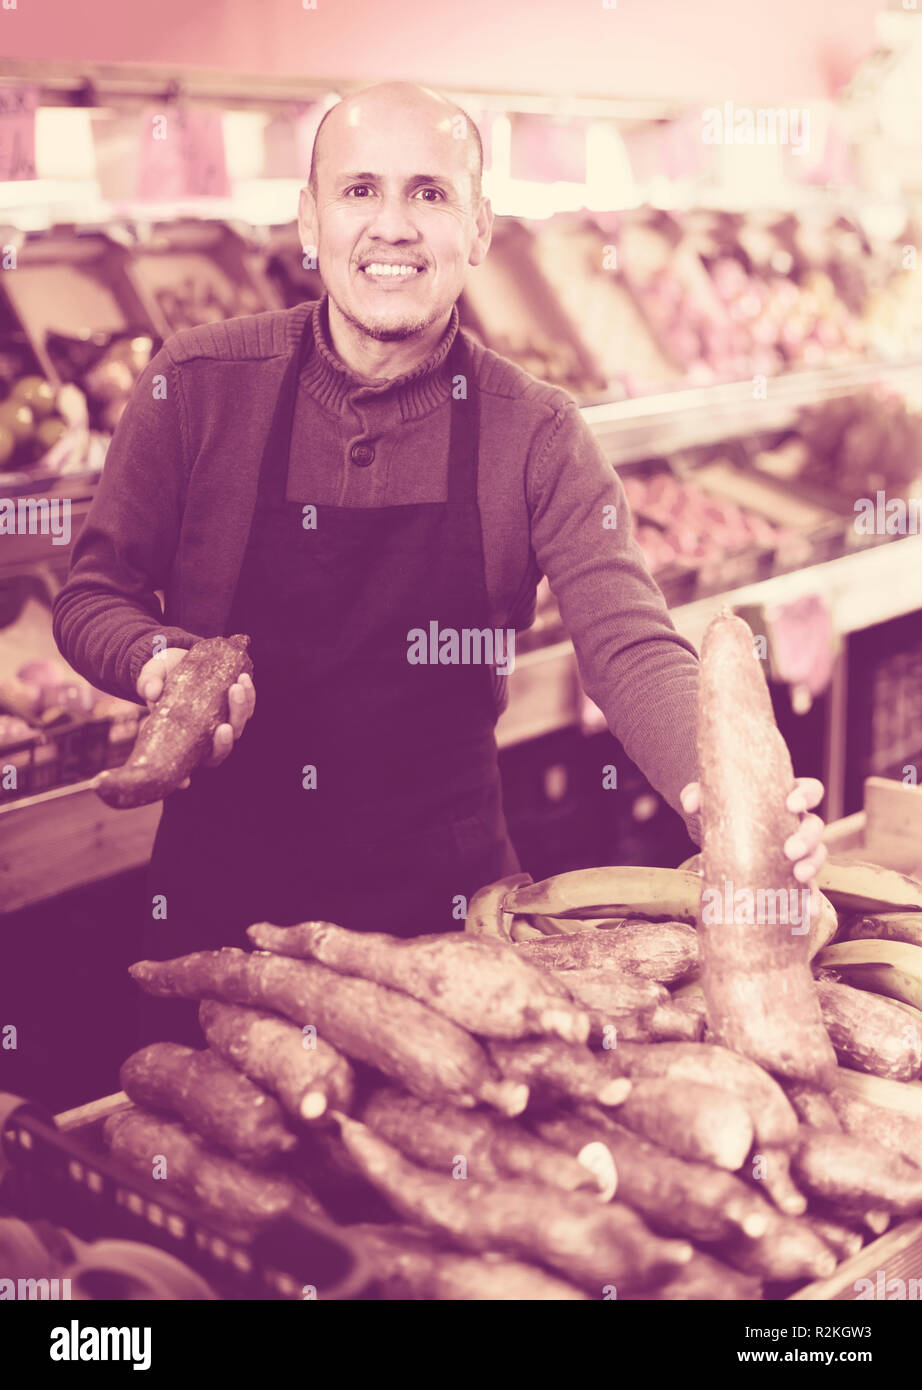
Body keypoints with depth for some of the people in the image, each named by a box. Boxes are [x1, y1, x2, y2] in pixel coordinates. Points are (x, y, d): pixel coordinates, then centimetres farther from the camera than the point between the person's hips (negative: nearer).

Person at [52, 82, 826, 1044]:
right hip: (222, 886, 1)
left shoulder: (536, 435, -7)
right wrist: (164, 664, -21)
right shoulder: (197, 386, -6)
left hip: (443, 908, 0)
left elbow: (628, 646, -16)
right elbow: (92, 595, 2)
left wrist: (715, 793, -36)